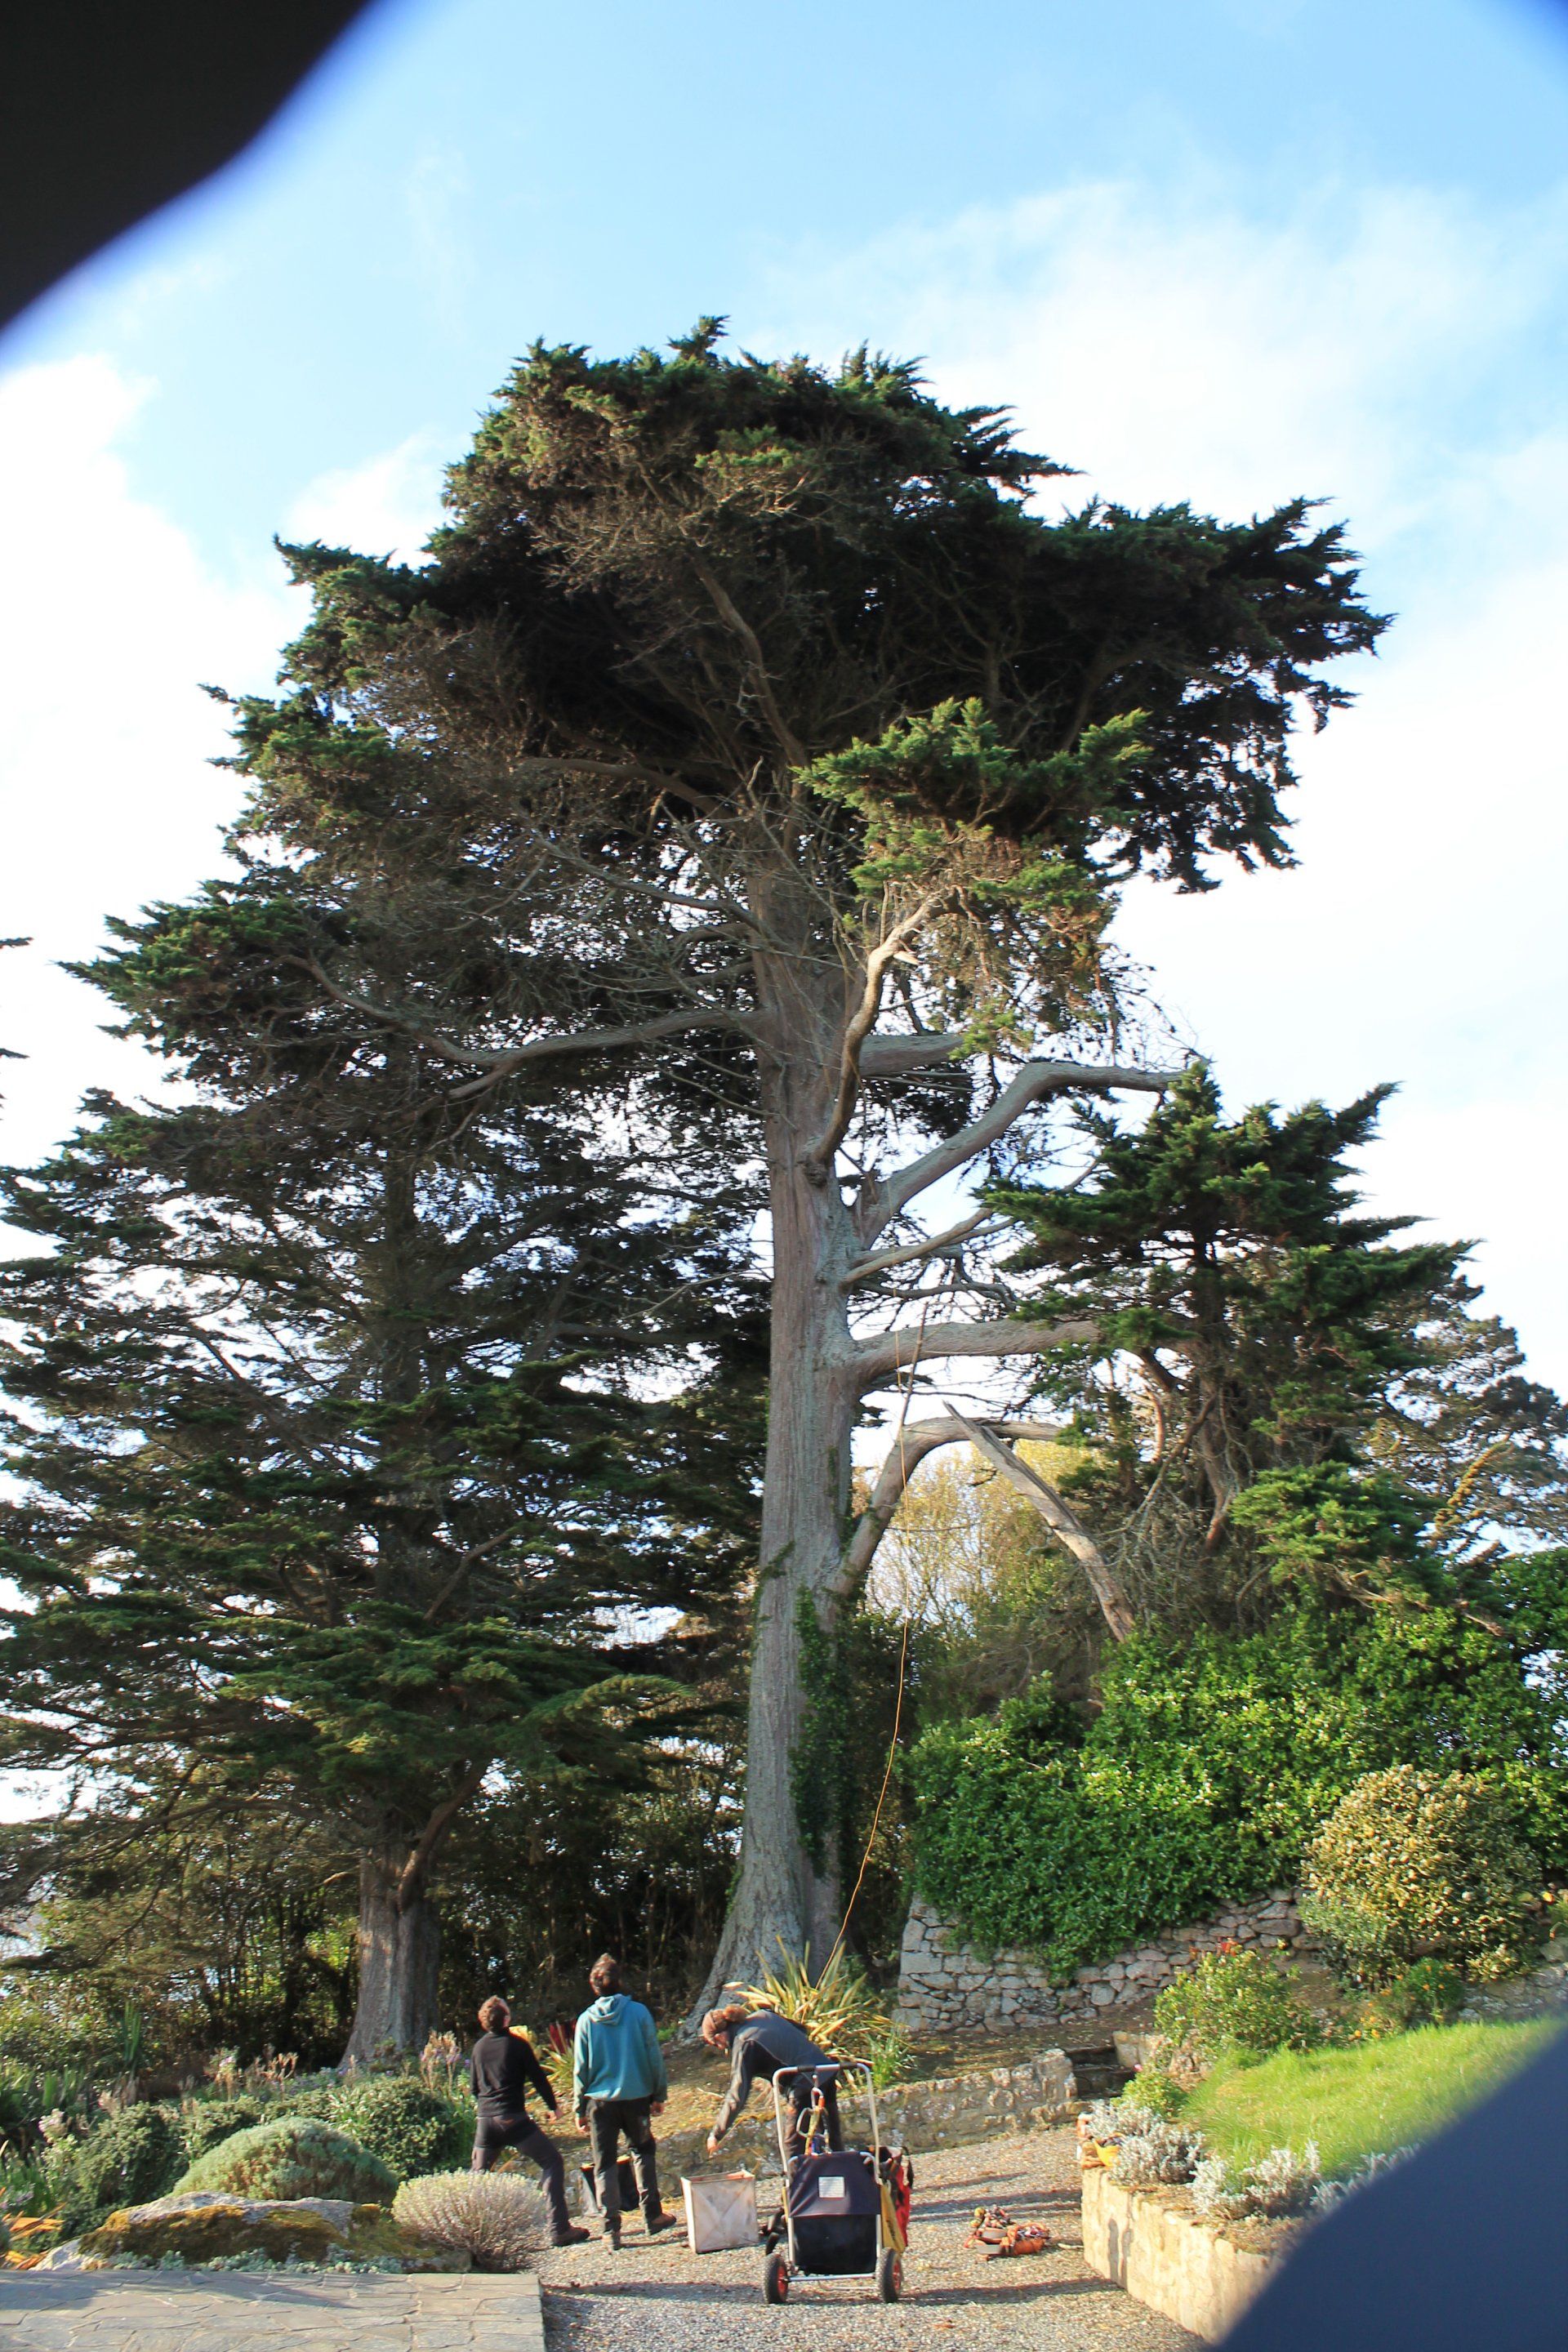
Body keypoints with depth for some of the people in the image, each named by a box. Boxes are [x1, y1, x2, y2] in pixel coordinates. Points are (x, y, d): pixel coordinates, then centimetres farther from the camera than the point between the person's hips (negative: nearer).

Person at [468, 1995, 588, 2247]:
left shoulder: (479, 2047, 10)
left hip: (485, 2120, 5)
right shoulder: (517, 2044, -4)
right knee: (552, 2162, 1)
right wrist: (553, 2105, 16)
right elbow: (538, 2077, 1)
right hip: (514, 2119, -5)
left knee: (477, 2172, 22)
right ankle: (559, 2230, -5)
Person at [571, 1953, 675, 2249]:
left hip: (600, 2101, 0)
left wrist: (580, 2109, 10)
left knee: (605, 2164, 9)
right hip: (636, 2097, 0)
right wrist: (659, 2094, 10)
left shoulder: (586, 2020, -3)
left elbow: (580, 2068, 2)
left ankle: (611, 2230, 4)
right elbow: (654, 2056, -1)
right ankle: (652, 2216, 19)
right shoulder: (638, 2013, -6)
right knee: (643, 2151, 20)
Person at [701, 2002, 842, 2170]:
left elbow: (737, 2097, -14)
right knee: (834, 2139, 21)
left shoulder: (743, 2046, -12)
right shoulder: (763, 2015, 9)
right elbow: (801, 2031, 20)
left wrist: (716, 2135, -7)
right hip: (829, 2072, 8)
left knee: (794, 2148, 7)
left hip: (806, 2087, -8)